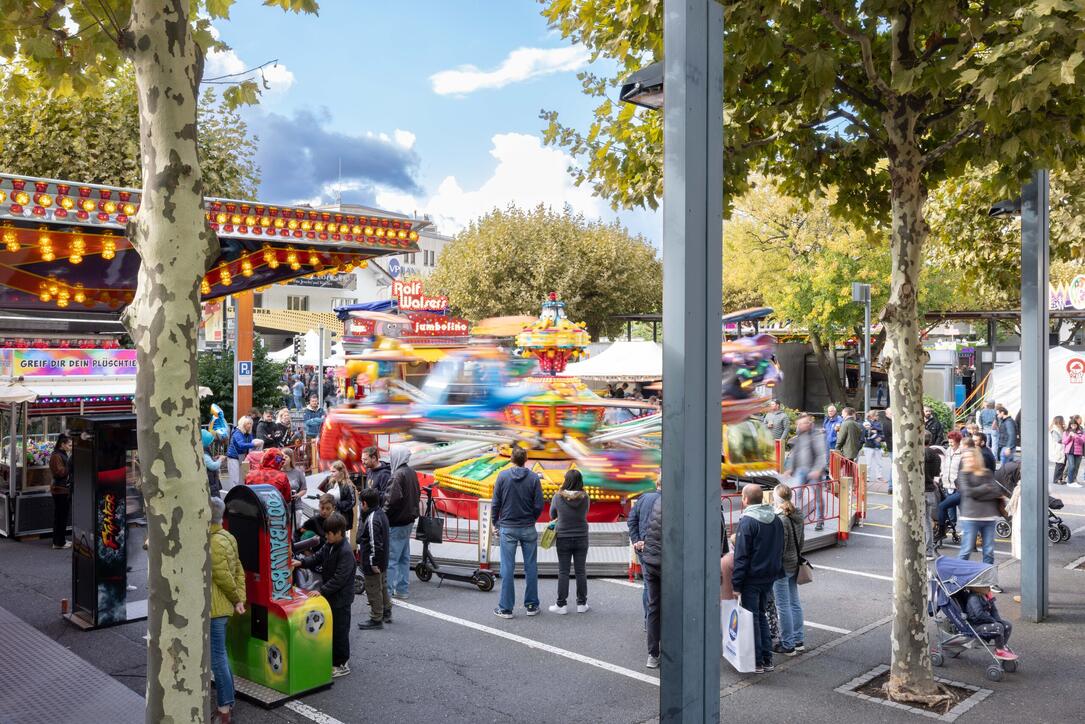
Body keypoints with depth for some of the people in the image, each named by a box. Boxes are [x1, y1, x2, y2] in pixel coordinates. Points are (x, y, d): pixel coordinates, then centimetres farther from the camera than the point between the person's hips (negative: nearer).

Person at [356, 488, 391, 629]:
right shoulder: (381, 513, 5)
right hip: (382, 562, 10)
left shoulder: (372, 519, -25)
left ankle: (376, 619, 13)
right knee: (382, 587, 23)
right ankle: (386, 613, 36)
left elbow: (374, 543, -27)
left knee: (373, 591, 3)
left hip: (372, 564, -10)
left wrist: (373, 563, -21)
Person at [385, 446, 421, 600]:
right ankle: (402, 590, 22)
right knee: (404, 557, 15)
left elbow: (392, 499, -25)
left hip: (396, 523, -9)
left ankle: (386, 592, -1)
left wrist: (383, 516, -15)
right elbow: (417, 494, 16)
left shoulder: (398, 475, -19)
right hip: (409, 520, 9)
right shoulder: (412, 472, 8)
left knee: (390, 559, -4)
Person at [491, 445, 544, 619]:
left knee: (507, 568, 3)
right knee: (531, 567, 9)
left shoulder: (503, 476, -5)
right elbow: (539, 505, -4)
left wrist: (495, 522, 11)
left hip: (507, 528, -1)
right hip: (528, 528, 1)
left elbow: (495, 503, -4)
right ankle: (531, 605, 16)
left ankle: (506, 608, 7)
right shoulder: (533, 478, -4)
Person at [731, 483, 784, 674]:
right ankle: (767, 659, 21)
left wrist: (736, 584, -15)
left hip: (751, 579, -7)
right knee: (762, 615, 18)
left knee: (751, 618, 3)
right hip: (769, 576, 7)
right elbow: (780, 550, 14)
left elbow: (741, 556, -18)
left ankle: (757, 662, 8)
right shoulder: (776, 520, 7)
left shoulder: (747, 521, -18)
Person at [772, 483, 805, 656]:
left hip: (782, 566, -9)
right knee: (795, 603, 17)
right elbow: (801, 540, 13)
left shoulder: (780, 519, -22)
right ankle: (799, 640, 27)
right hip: (794, 564, 9)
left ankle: (788, 645, 9)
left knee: (783, 606, 1)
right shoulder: (798, 516, 4)